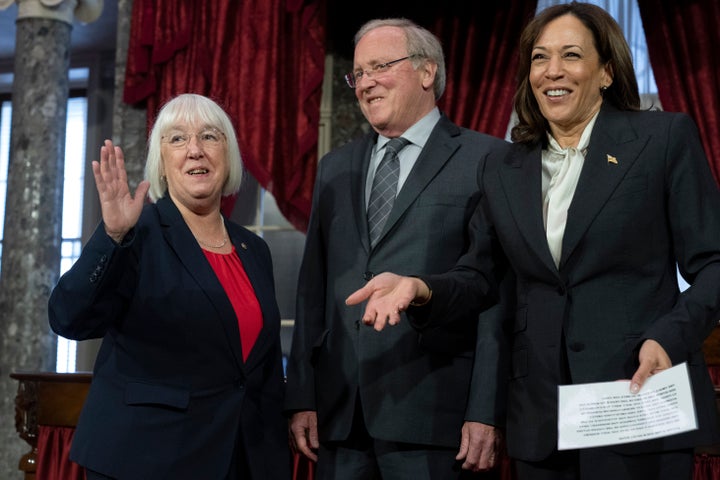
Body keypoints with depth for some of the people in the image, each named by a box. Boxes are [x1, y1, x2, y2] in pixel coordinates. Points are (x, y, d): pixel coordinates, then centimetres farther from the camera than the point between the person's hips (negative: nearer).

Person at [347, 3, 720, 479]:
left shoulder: (665, 137, 1)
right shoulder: (505, 176, 14)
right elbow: (479, 274, 14)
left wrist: (668, 339, -19)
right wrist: (421, 289, -7)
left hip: (641, 401, -4)